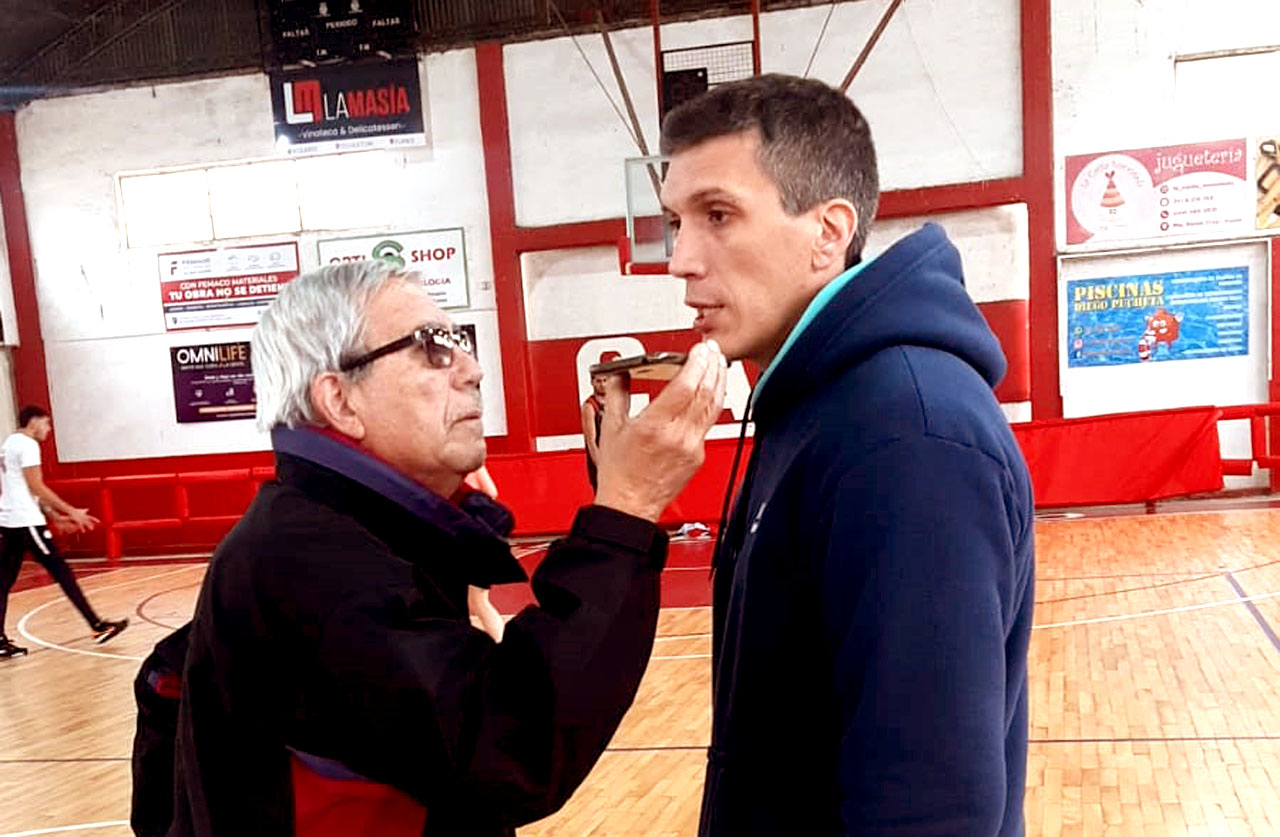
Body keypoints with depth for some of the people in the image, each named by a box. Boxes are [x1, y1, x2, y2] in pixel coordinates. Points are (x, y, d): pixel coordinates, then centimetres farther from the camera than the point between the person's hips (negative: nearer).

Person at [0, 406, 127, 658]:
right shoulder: (27, 444, -11)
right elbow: (36, 487, -17)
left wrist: (54, 516, 23)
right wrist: (71, 511, -13)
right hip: (26, 521, -10)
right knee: (61, 572, -6)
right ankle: (98, 626, -3)